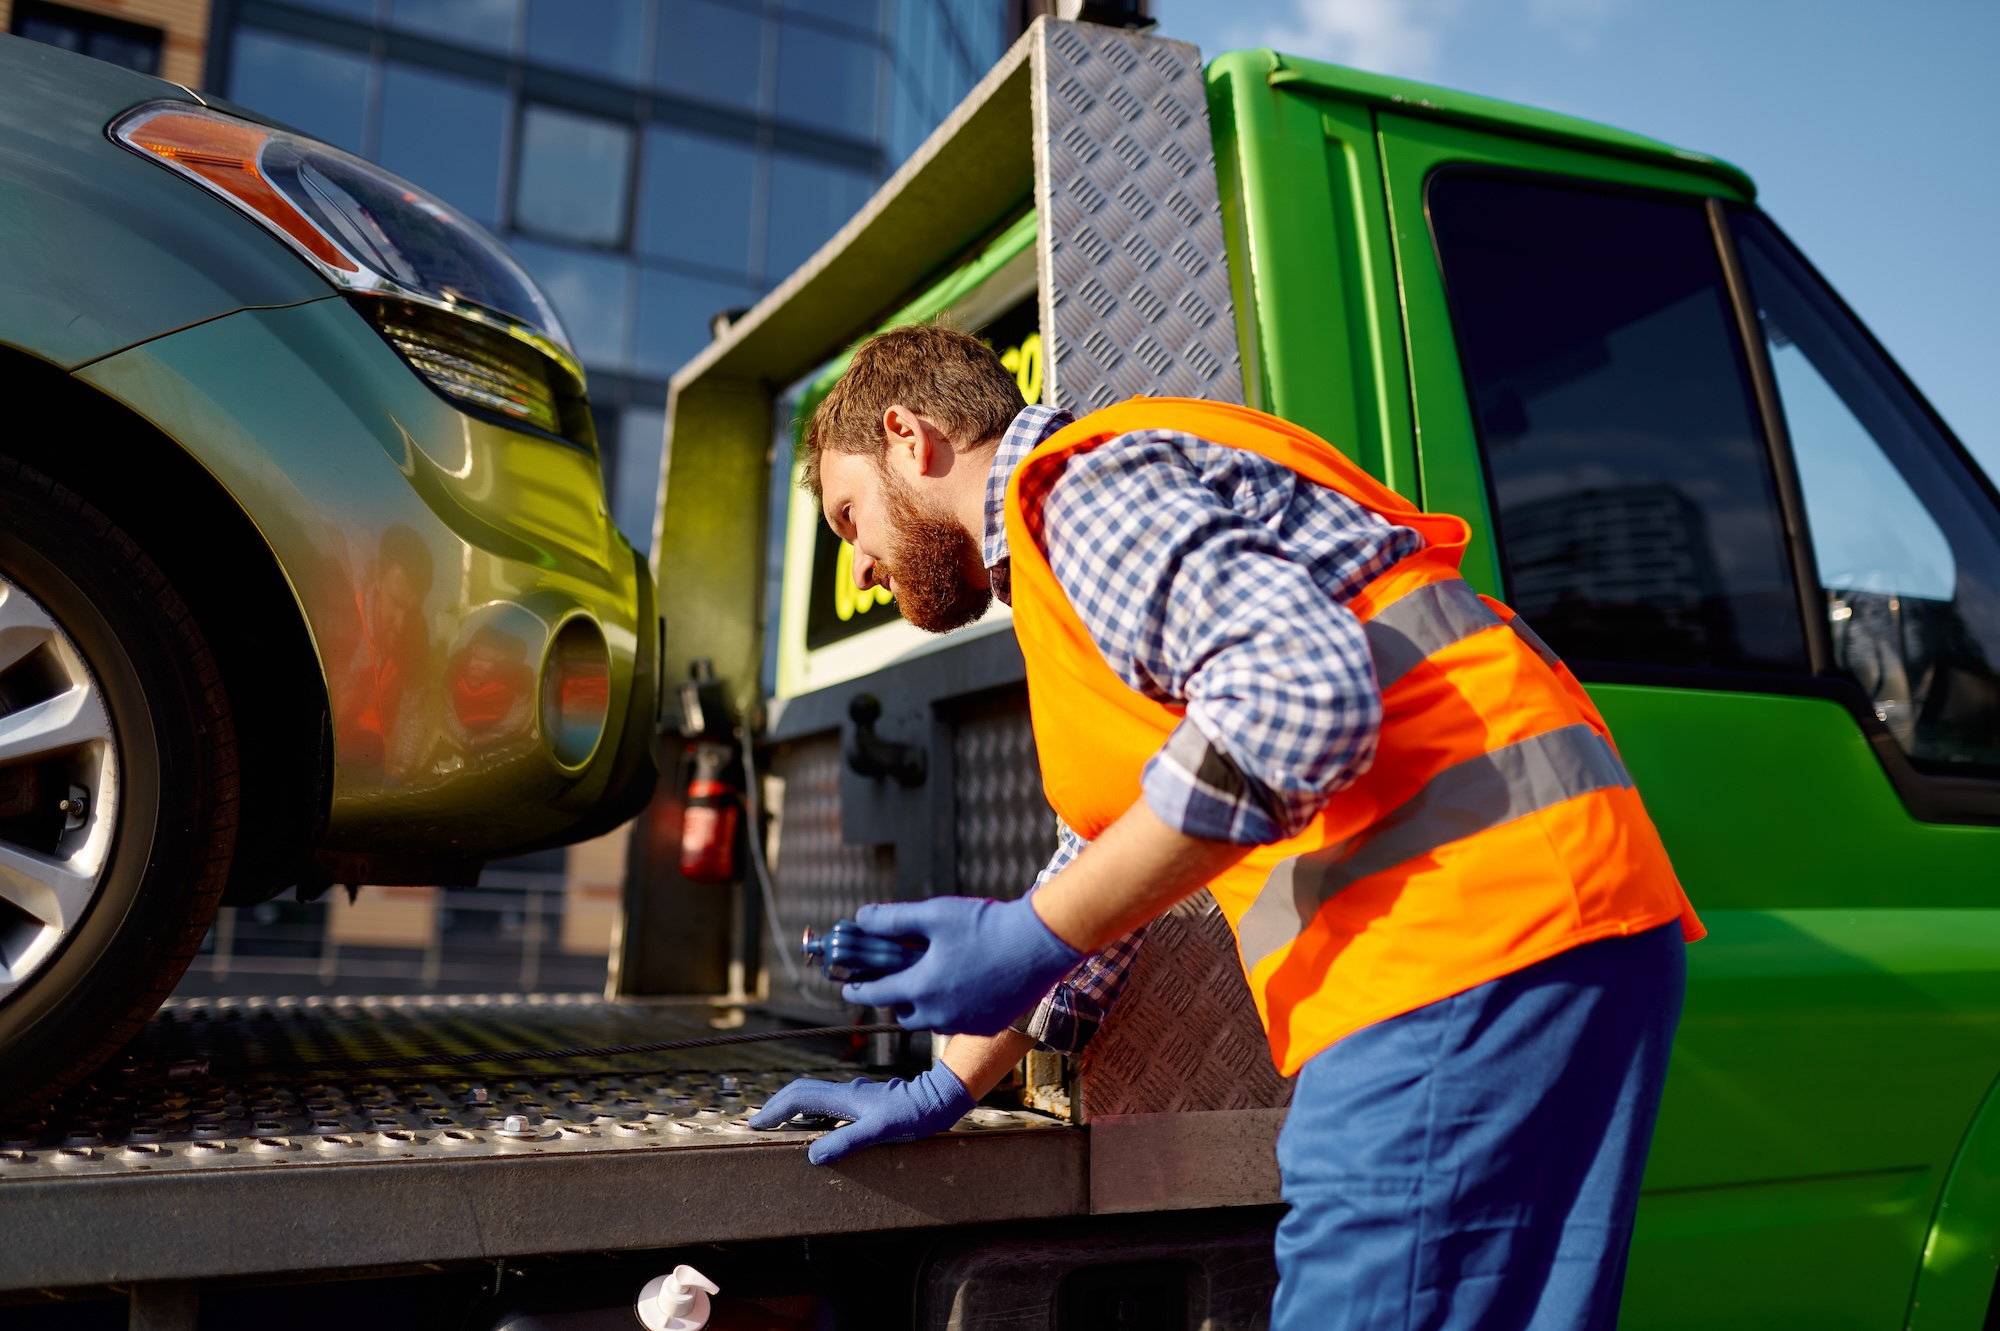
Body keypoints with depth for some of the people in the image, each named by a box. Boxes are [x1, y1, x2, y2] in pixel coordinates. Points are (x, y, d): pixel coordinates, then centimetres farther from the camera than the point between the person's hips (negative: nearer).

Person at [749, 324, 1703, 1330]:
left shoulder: (1091, 487, -4)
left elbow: (1301, 693, -23)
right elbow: (1106, 856, 32)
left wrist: (1030, 942, -14)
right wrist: (947, 1088, 32)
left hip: (1475, 918, -10)